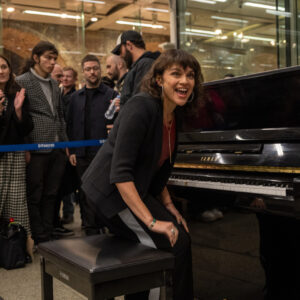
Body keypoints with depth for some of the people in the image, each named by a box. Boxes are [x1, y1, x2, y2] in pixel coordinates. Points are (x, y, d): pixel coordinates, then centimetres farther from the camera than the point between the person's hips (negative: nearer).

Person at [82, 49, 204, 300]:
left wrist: (169, 207, 8)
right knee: (177, 242, -15)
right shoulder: (142, 107, -22)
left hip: (137, 190, 9)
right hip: (112, 192, -9)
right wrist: (152, 221, -27)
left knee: (180, 231, 5)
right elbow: (120, 173, -27)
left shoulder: (175, 115, 5)